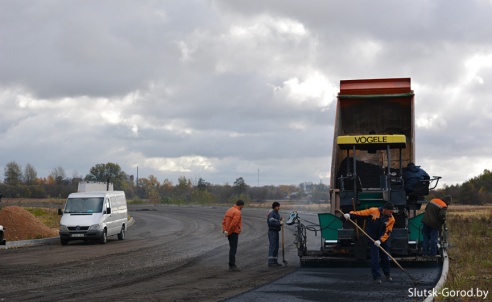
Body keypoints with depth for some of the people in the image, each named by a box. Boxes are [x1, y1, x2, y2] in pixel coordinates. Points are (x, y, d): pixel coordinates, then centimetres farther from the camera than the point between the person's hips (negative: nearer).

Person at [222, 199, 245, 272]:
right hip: (234, 233, -9)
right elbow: (234, 223, -24)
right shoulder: (237, 212, -15)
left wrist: (224, 230, 0)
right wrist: (228, 232, -17)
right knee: (233, 249, -8)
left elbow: (224, 221, 9)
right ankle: (232, 266, -9)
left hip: (229, 233, 9)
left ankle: (231, 265, 18)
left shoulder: (229, 210, 14)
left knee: (232, 249, 15)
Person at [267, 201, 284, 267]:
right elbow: (271, 222, -25)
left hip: (276, 231, 10)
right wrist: (280, 223, -20)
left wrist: (281, 220, -1)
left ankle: (275, 261, 15)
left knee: (276, 247, 10)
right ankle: (270, 262, -13)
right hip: (272, 231, -10)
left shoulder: (277, 213, 16)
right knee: (272, 246, -11)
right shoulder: (271, 213, -14)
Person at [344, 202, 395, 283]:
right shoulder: (373, 211, -16)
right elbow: (361, 213, -13)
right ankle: (376, 277, -1)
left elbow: (387, 232, -15)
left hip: (383, 239, 3)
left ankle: (387, 275, 35)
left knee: (385, 258, 13)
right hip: (372, 238, -3)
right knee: (375, 258, -9)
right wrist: (350, 215, -25)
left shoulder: (391, 219, -11)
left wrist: (380, 240, -27)